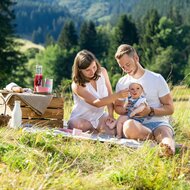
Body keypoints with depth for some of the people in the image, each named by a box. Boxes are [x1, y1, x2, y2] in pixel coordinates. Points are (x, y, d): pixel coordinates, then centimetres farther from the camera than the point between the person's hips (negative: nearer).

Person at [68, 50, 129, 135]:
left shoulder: (102, 72, -5)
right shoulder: (77, 85, -21)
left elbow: (109, 96, 0)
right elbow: (96, 103, -30)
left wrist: (110, 115, -15)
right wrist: (117, 95, -41)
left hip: (100, 117, 3)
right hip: (81, 119, -3)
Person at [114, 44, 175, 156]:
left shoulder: (157, 79, 6)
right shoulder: (122, 83, 15)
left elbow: (170, 109, 6)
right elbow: (117, 107, 24)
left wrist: (150, 111, -14)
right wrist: (128, 111, -1)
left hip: (158, 122, -2)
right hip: (137, 124, 2)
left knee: (165, 132, -41)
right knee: (128, 125, -38)